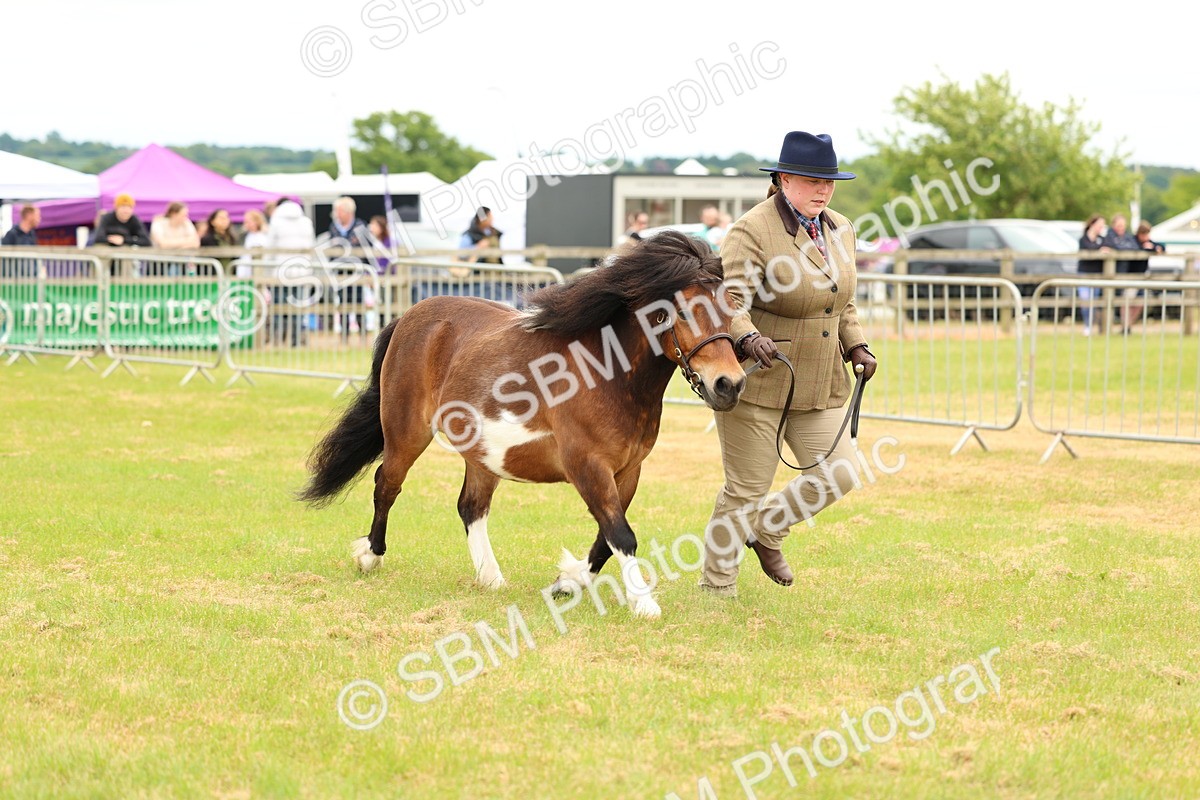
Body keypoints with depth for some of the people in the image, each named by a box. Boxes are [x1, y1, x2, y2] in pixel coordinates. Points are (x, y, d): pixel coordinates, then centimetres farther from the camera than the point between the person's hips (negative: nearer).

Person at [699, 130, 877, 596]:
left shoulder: (840, 230, 10)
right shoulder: (752, 231, -14)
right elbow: (730, 300, -23)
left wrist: (855, 346, 6)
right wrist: (749, 337, -41)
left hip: (818, 385, 7)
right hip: (756, 383, -7)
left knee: (839, 474, -2)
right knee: (746, 489, 0)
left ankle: (767, 529, 23)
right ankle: (716, 585, 15)